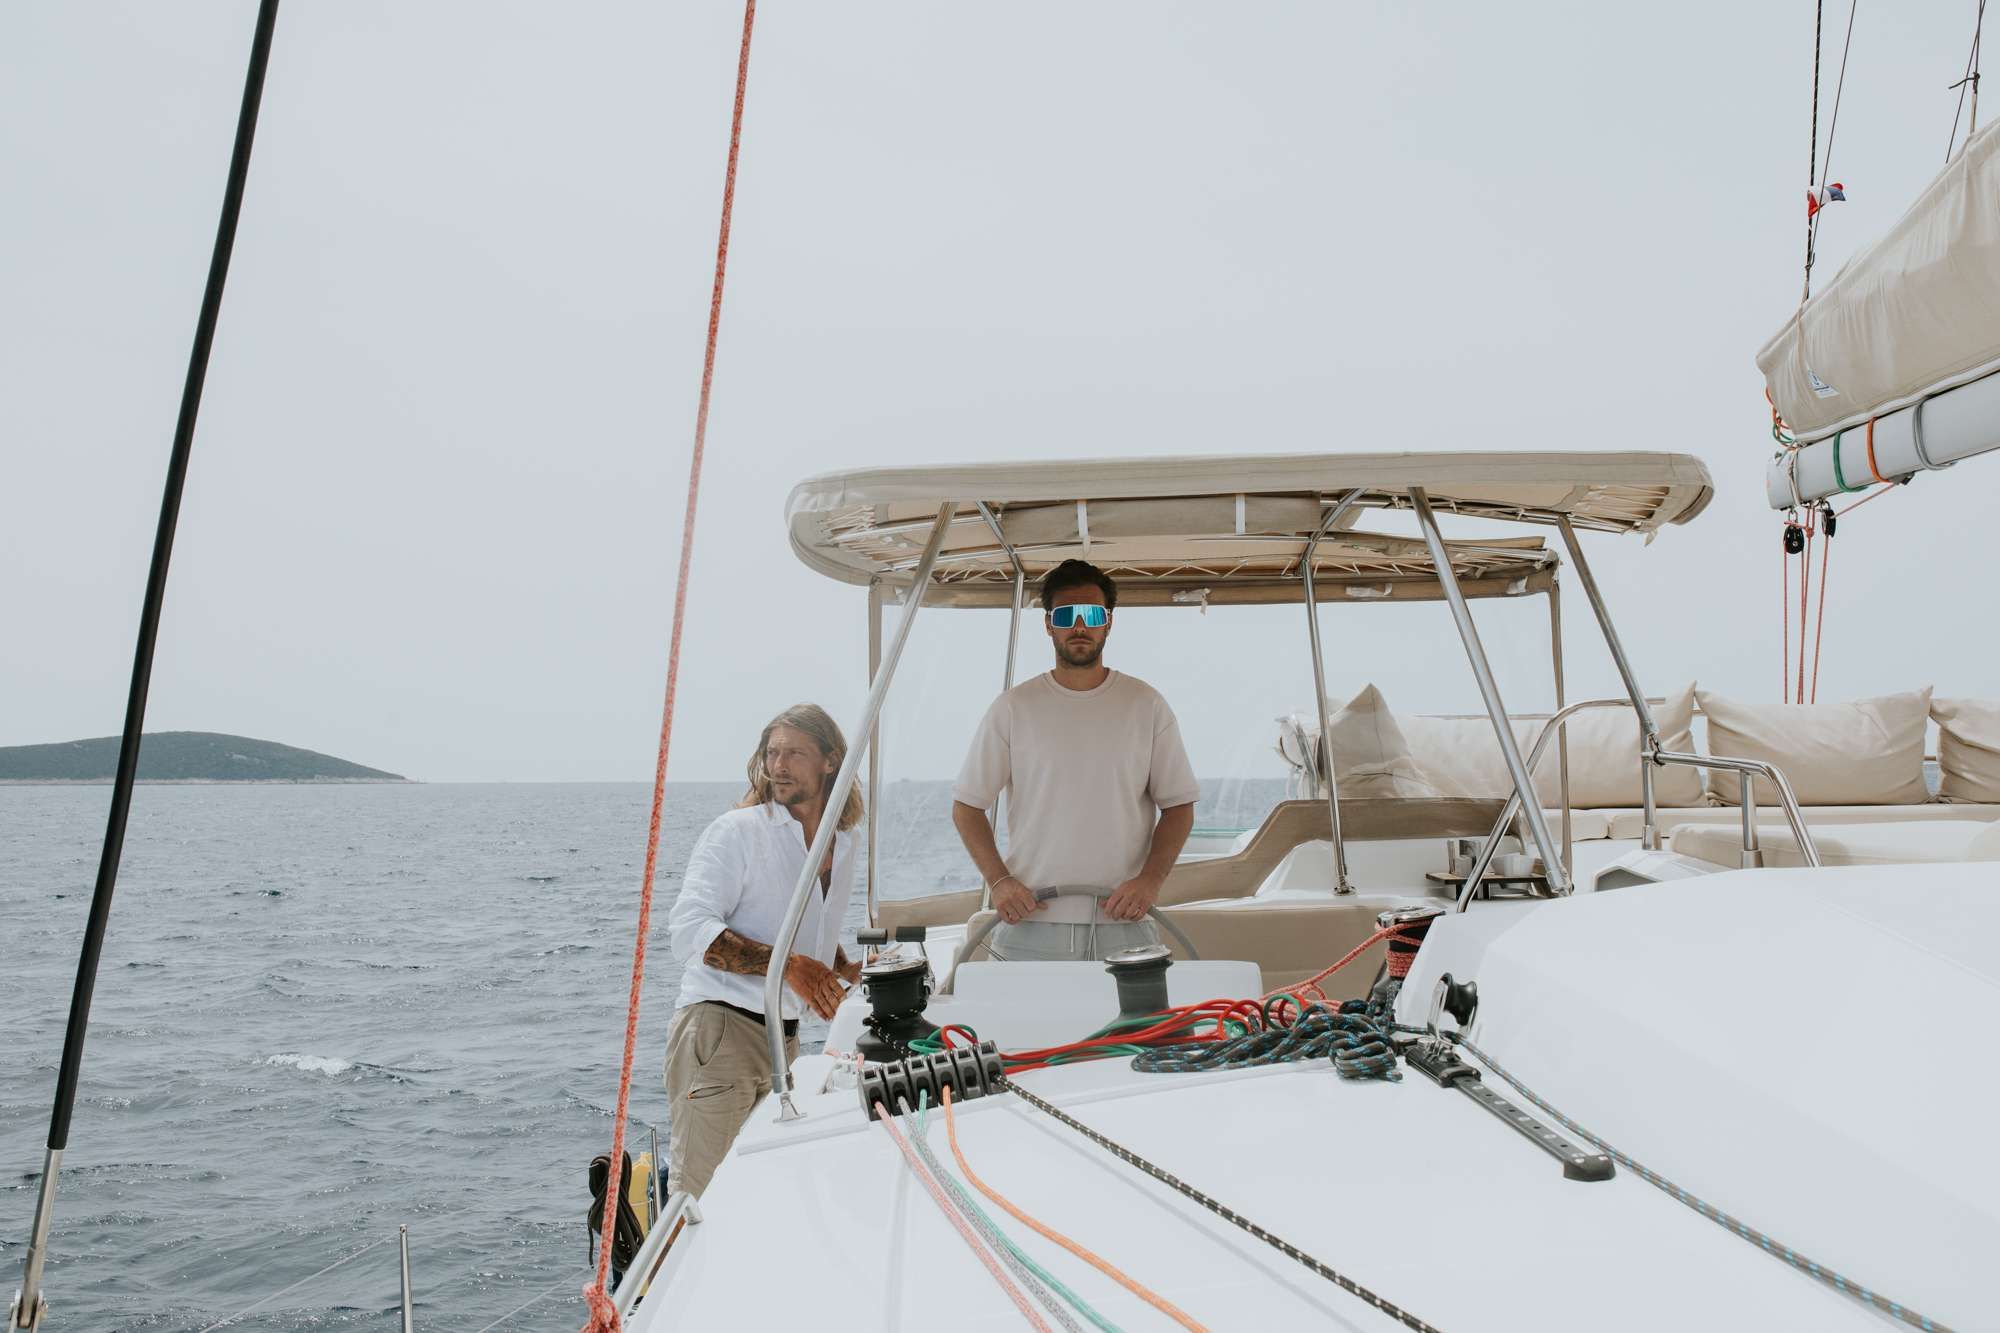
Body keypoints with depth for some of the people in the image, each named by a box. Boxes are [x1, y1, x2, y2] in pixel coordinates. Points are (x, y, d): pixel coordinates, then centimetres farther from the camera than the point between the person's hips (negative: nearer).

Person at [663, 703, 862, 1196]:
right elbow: (689, 928, -17)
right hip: (719, 1027, -7)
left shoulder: (843, 845, 14)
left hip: (785, 1039, 7)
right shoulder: (737, 831, -7)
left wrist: (847, 970, 12)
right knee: (700, 1198, -7)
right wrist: (788, 965, -25)